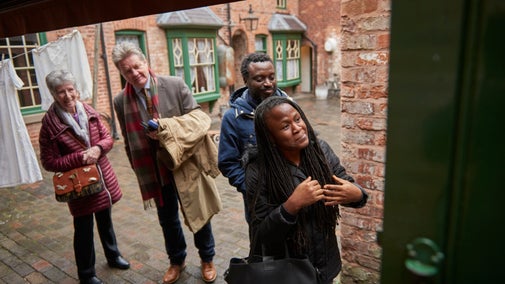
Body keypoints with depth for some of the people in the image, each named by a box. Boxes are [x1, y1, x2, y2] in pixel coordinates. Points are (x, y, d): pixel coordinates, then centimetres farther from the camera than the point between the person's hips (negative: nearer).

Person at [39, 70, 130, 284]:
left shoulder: (89, 112, -3)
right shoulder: (50, 123, -16)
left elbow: (107, 137, 4)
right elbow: (49, 162, -13)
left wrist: (98, 148, -17)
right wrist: (80, 158, -24)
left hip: (103, 177, 5)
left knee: (105, 221, 23)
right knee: (84, 230, 9)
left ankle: (113, 255, 47)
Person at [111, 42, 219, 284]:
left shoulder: (175, 85, -10)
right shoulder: (120, 101, -2)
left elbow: (197, 114, -7)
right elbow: (128, 141, 6)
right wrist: (138, 169, 8)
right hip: (154, 170, 2)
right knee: (167, 219, 18)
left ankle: (207, 259, 38)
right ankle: (177, 261, 43)